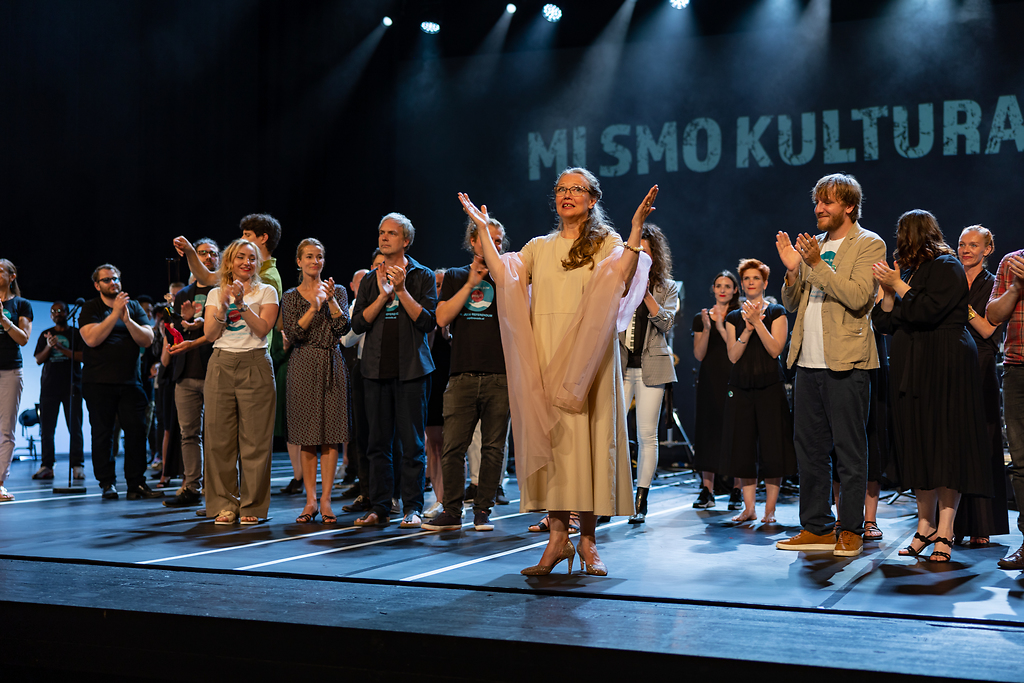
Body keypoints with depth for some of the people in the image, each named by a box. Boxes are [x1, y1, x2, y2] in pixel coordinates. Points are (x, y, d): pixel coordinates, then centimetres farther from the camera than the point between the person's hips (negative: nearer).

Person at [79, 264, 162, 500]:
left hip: (130, 381, 2)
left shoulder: (133, 307, 12)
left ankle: (136, 484, 0)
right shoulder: (90, 309, 4)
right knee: (102, 433, 1)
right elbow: (92, 339, -13)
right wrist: (115, 314, -15)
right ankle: (107, 484, 8)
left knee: (137, 431, -4)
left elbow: (147, 340, 0)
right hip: (98, 382, -2)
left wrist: (127, 319, -14)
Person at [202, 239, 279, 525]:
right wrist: (224, 304, -8)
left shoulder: (266, 292, 9)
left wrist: (242, 302, -12)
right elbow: (210, 334, 4)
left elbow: (263, 329, -5)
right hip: (221, 364, 2)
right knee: (219, 437, 0)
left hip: (254, 365, -2)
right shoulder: (216, 293, 15)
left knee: (254, 438, -4)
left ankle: (251, 506, 3)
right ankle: (224, 504, 8)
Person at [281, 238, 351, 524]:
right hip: (304, 366, 0)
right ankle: (310, 499, 6)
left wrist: (331, 300, -15)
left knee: (331, 435, -2)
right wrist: (314, 307, -14)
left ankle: (325, 499, 1)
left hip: (332, 366, 1)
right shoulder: (291, 296, 7)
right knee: (308, 436, 0)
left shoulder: (337, 291, 9)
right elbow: (293, 333, -5)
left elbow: (343, 327, -3)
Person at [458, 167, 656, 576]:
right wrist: (483, 230, 4)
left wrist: (636, 229, -18)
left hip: (588, 358, -3)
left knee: (587, 438, -5)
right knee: (550, 437, -2)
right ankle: (558, 536, 1)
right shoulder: (538, 247, 18)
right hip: (545, 357, 3)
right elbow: (502, 275, 3)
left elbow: (621, 281, -12)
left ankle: (587, 539, 2)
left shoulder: (606, 242, 7)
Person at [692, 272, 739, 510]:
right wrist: (706, 329, -9)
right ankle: (707, 490, 4)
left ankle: (737, 491, -2)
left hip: (733, 380, -3)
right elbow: (699, 355, 3)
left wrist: (721, 328, -14)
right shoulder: (701, 318, 12)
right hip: (709, 381, 3)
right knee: (707, 430, 1)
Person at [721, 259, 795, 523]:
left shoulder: (776, 312, 4)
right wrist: (748, 329, -11)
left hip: (770, 387, -3)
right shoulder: (733, 317, 13)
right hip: (740, 387, 3)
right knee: (742, 448, 2)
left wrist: (758, 322, -15)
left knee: (772, 448, -5)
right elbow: (733, 355, 2)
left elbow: (775, 349, -7)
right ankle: (748, 508, 9)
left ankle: (770, 509, 1)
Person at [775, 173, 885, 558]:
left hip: (846, 364, -7)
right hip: (809, 363, 7)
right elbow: (792, 304, 17)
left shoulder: (869, 245, -2)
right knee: (809, 449, 10)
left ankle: (850, 530, 6)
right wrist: (792, 269, 0)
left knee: (849, 451, -2)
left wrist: (817, 265, -19)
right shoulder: (814, 245, 17)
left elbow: (858, 297, -16)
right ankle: (817, 527, 19)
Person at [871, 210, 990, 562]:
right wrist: (888, 292, 1)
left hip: (945, 368, -8)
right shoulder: (910, 271, 18)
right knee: (917, 444, 6)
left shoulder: (946, 267, -5)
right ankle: (925, 525, 12)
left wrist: (898, 286, -10)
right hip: (911, 369, 8)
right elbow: (886, 324, 14)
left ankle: (944, 532, -5)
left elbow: (927, 311, -19)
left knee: (945, 444, -7)